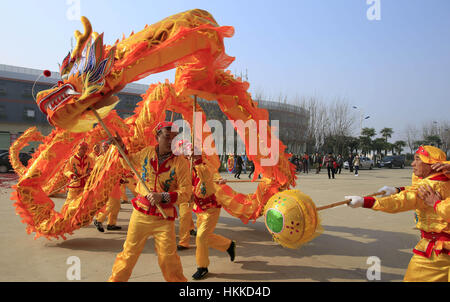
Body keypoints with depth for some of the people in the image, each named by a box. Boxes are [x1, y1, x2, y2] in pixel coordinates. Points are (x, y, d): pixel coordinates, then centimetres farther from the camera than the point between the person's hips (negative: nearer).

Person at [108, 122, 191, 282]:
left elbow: (186, 193, -14)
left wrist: (163, 197, -24)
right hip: (140, 213, 3)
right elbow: (129, 161, 23)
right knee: (129, 252, 12)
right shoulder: (147, 152, 1)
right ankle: (116, 279, 33)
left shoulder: (181, 162, -11)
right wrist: (122, 147, 10)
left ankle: (178, 280, 22)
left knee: (168, 258, -2)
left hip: (164, 217, -3)